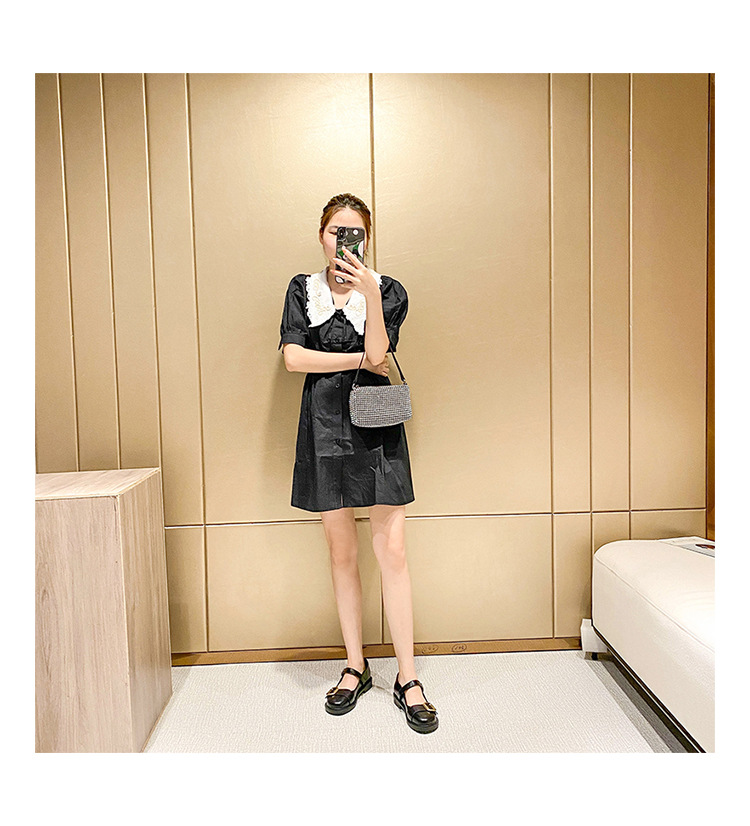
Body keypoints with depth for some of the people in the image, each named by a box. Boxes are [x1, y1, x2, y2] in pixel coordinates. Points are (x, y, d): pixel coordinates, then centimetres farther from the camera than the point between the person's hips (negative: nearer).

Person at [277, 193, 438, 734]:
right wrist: (360, 361, -6)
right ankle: (356, 667, 26)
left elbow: (378, 354, -8)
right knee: (342, 552, 9)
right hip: (326, 428, 2)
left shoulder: (388, 290, 6)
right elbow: (293, 357, -3)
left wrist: (369, 293, -18)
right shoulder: (303, 290, 10)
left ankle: (408, 678, 14)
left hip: (377, 428, -1)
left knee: (392, 552, -1)